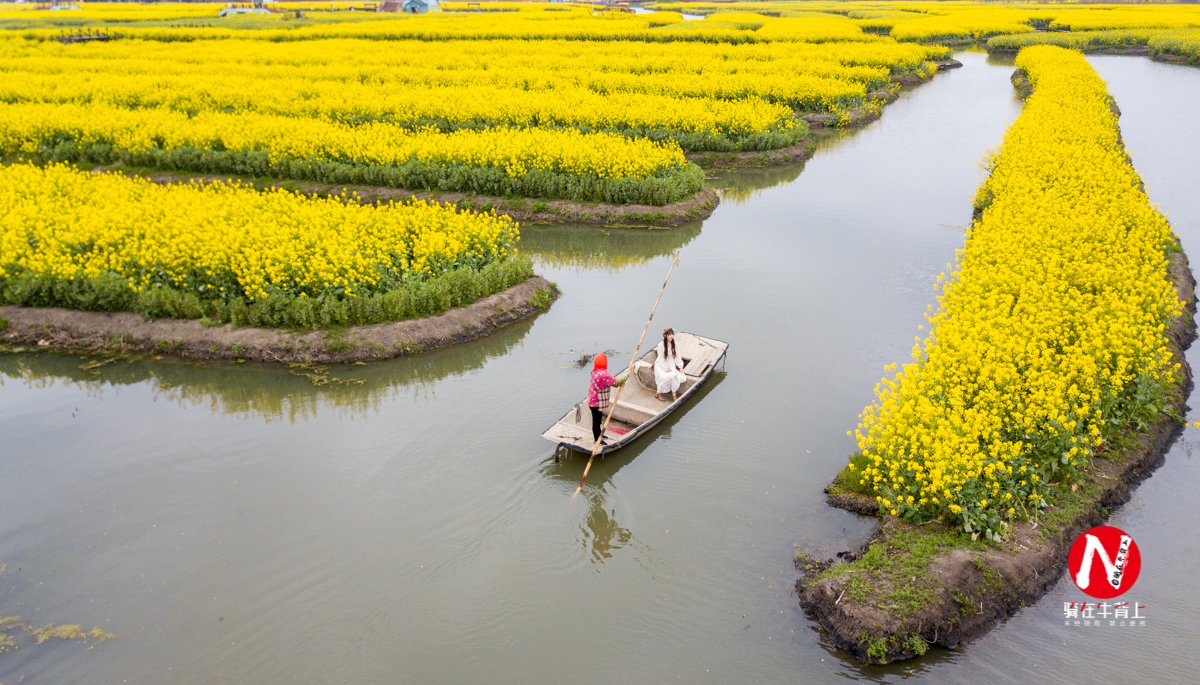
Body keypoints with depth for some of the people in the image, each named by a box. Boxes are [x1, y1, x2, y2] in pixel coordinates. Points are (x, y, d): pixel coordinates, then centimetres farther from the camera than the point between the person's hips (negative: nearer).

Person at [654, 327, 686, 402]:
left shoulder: (674, 344, -4)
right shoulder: (661, 345, -18)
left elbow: (677, 357, 3)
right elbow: (661, 359, -16)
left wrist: (680, 367, -1)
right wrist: (666, 369, -18)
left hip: (671, 365, 4)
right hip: (661, 365, -4)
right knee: (668, 376, -31)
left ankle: (674, 395, -14)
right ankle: (658, 393, -11)